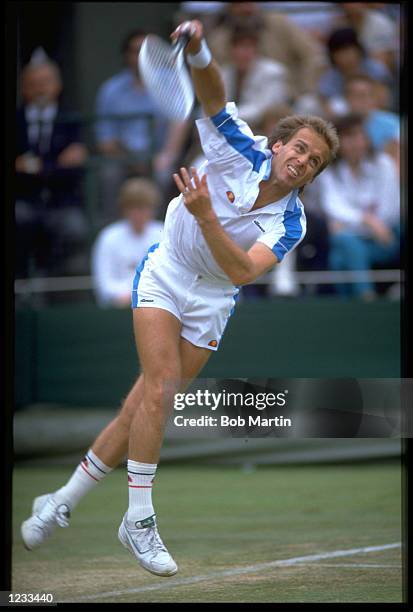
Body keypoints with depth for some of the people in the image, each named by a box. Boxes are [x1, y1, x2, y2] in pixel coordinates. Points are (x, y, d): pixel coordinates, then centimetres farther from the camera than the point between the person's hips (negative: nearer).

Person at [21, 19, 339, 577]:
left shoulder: (291, 223, -14)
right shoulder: (241, 150, -14)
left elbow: (242, 271, -29)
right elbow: (212, 92, -27)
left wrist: (205, 214, -42)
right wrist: (199, 49, -49)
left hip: (210, 305, 2)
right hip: (165, 276, -2)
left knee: (141, 412, 1)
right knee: (161, 387, -21)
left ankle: (60, 504, 14)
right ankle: (139, 521, -15)